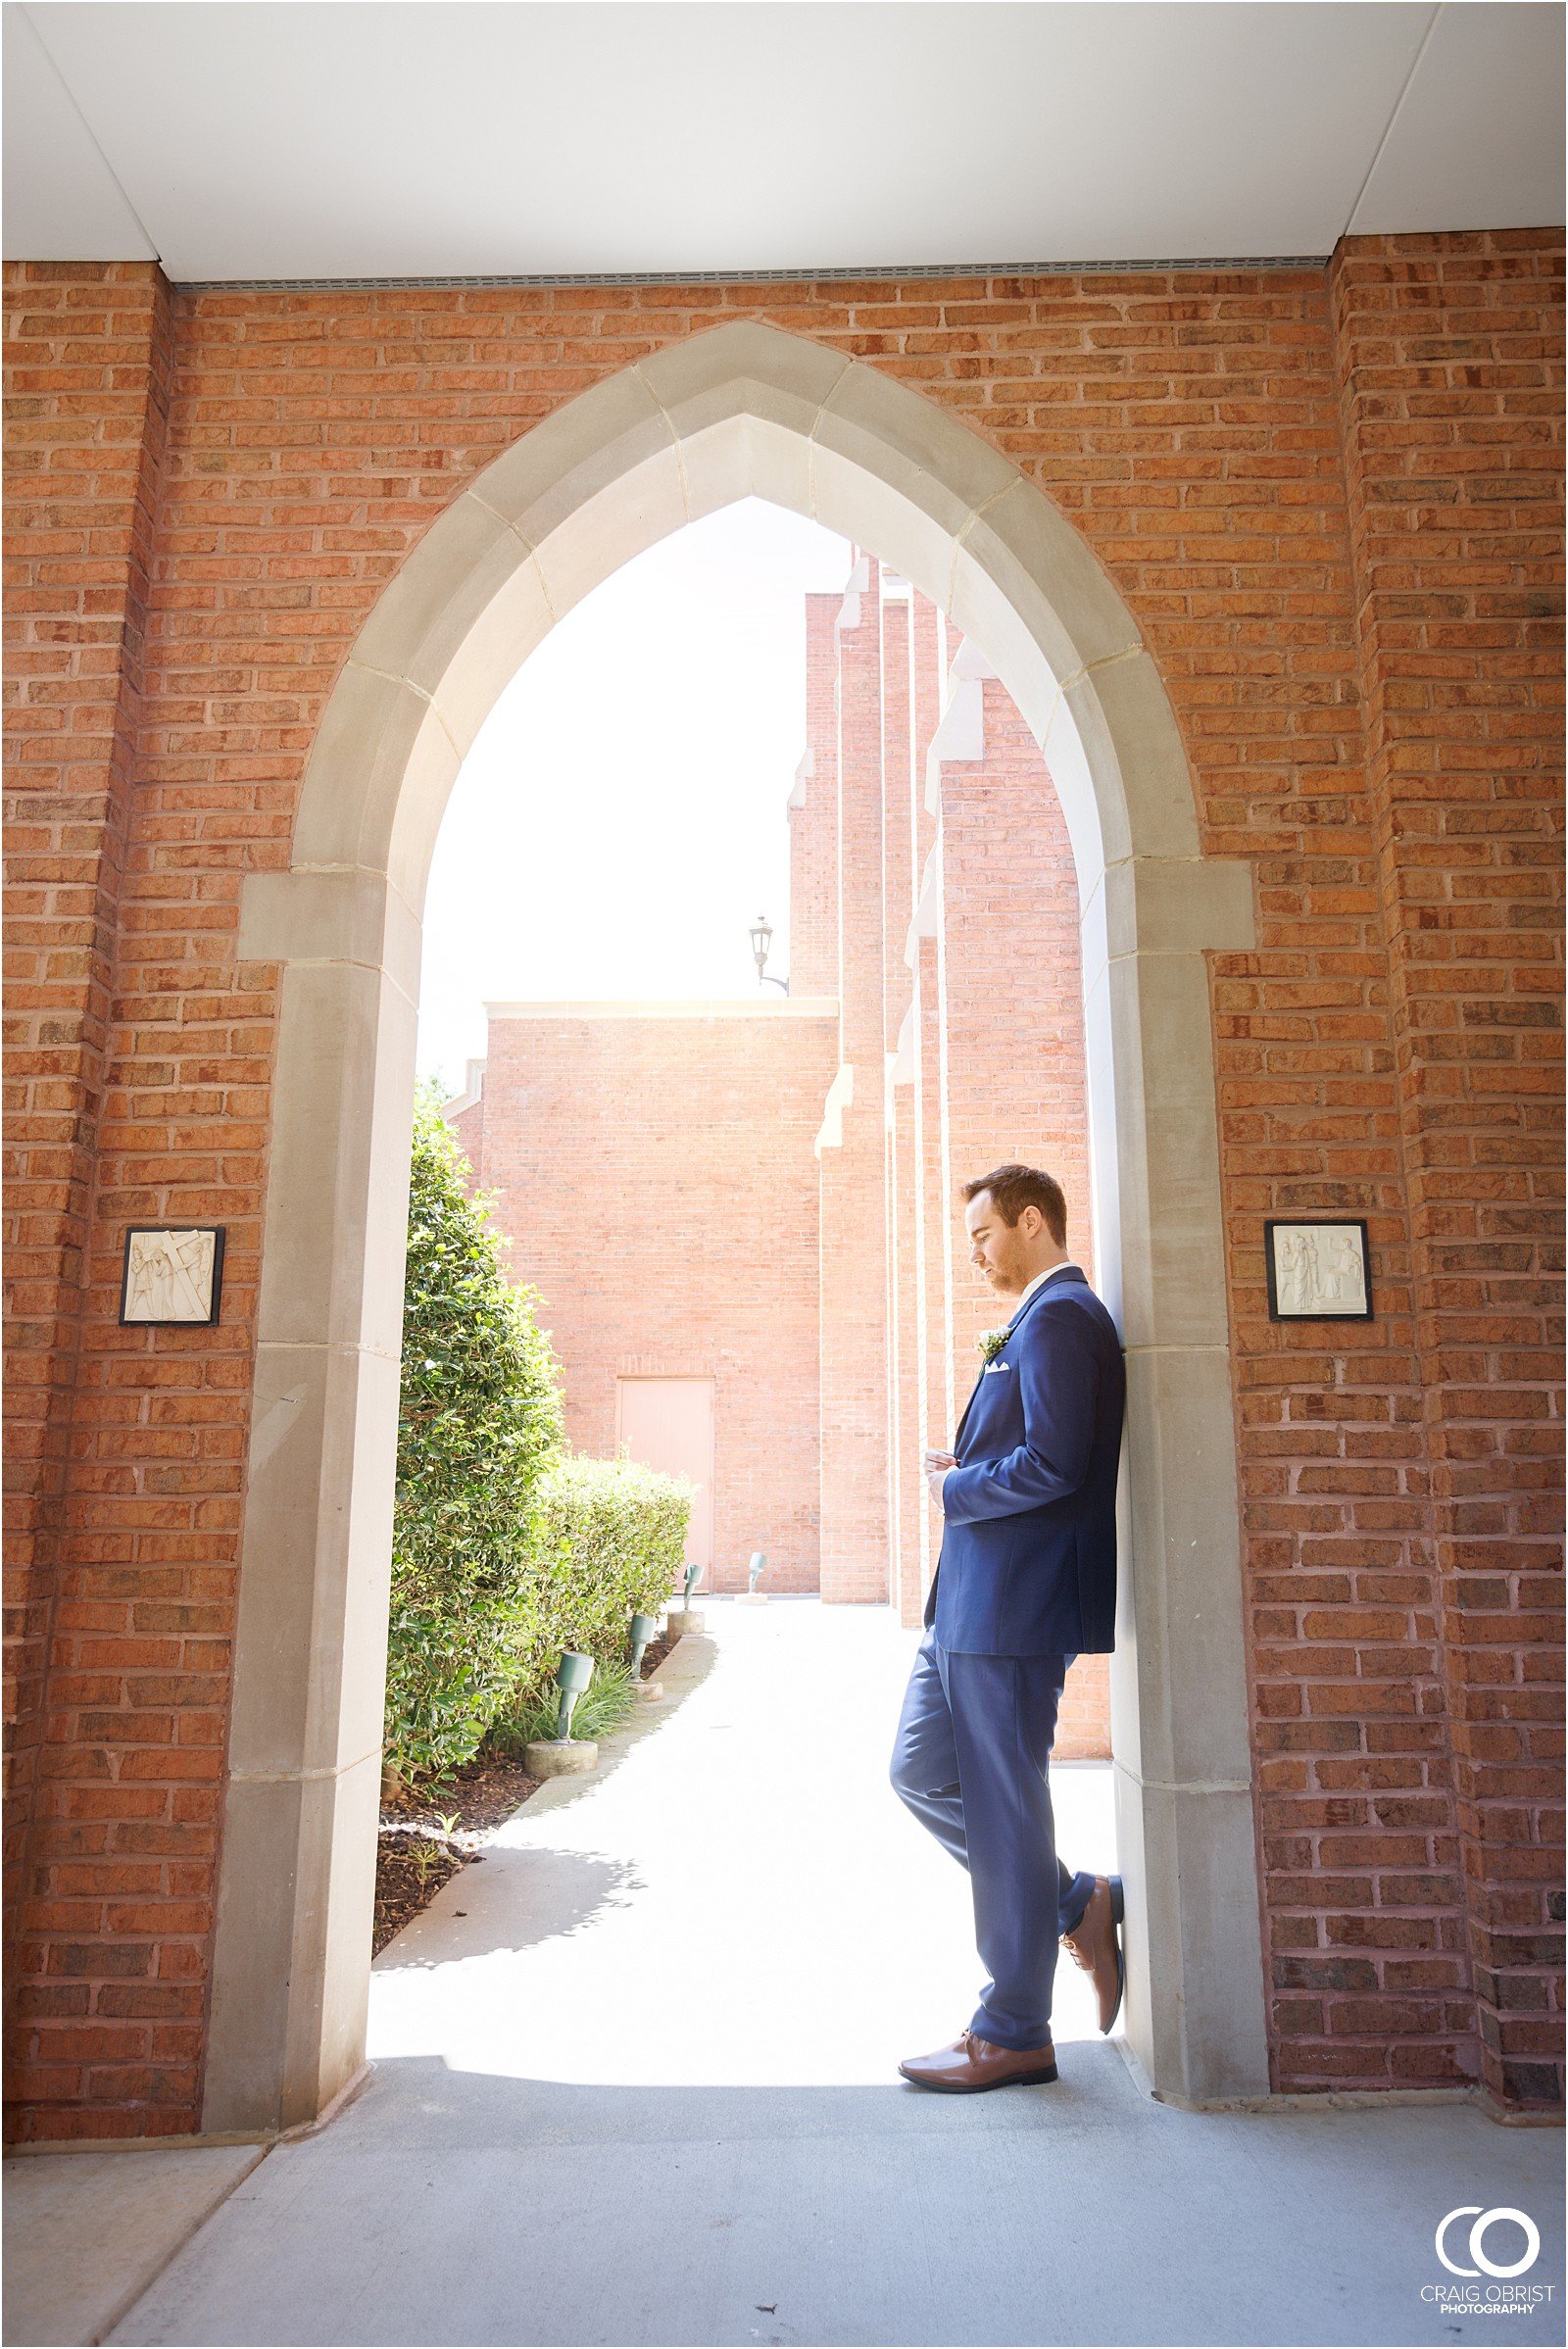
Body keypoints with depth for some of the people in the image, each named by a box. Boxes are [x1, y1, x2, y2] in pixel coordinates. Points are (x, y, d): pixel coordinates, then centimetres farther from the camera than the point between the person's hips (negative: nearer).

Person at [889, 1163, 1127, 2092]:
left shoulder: (1059, 1319, -15)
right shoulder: (1038, 1320, 19)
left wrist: (959, 1489, -11)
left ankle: (1013, 2035, 17)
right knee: (921, 1771, 16)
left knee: (1002, 1808, 1)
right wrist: (966, 1470, 9)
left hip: (1014, 1606, -11)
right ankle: (1079, 1903, 26)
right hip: (977, 1600, 11)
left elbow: (1053, 1464, -24)